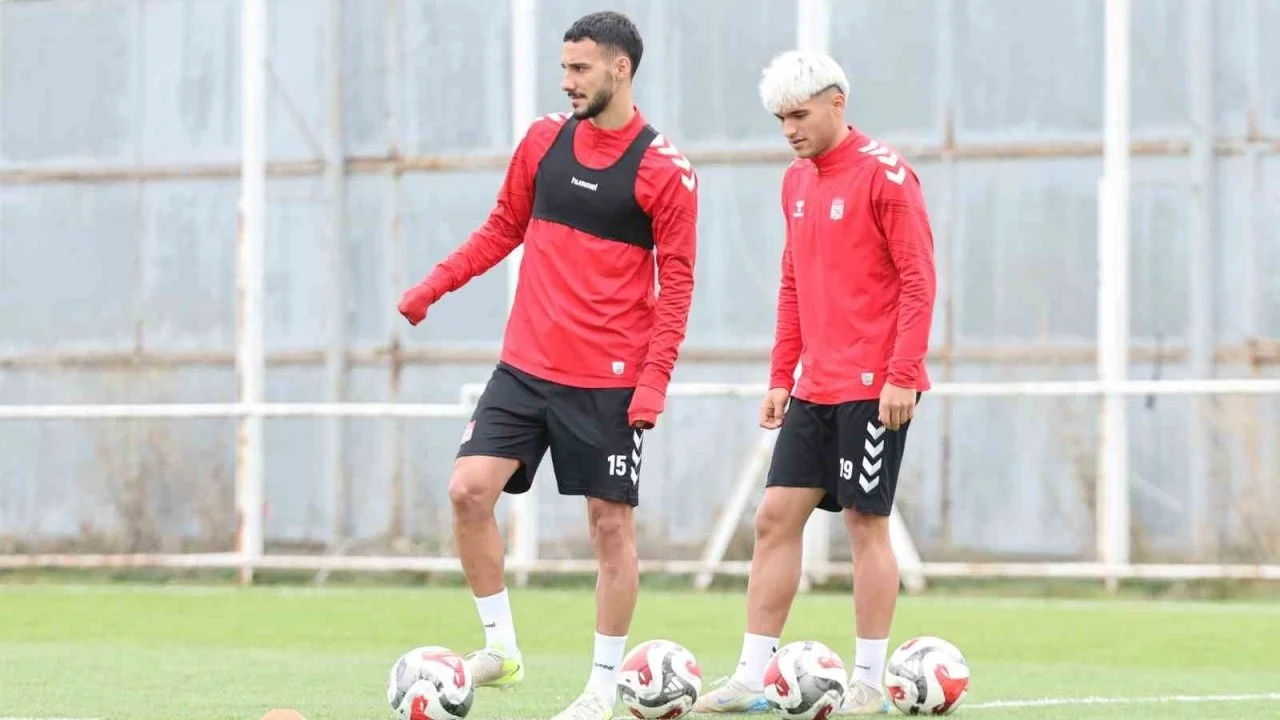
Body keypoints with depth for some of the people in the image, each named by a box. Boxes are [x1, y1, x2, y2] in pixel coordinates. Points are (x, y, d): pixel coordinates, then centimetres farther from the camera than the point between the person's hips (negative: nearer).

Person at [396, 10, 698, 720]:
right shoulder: (544, 140, 6)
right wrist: (434, 285, 5)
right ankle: (501, 646, 3)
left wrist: (655, 378, -14)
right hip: (524, 367, 4)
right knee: (469, 489, -9)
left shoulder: (664, 170, -8)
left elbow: (676, 281, -7)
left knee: (611, 525, 2)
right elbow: (503, 229, 17)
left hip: (609, 382, -4)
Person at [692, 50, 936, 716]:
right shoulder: (797, 181, 13)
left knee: (865, 523, -3)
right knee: (776, 516, 4)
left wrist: (903, 375, -18)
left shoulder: (884, 174, -10)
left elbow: (918, 280, -13)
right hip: (814, 387, 7)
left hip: (873, 388, -7)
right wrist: (780, 377, 15)